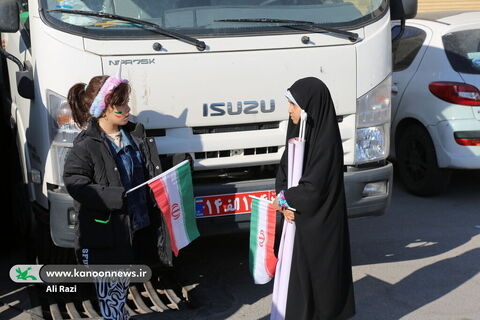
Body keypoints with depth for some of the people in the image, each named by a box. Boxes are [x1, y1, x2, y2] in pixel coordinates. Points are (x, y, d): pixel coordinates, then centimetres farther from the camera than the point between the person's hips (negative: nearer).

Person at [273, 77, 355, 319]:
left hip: (319, 227, -7)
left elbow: (313, 190, -23)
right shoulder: (298, 133, 5)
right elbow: (283, 170, 8)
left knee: (317, 277, 4)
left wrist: (283, 199, -8)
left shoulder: (326, 141, -20)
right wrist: (287, 203, -8)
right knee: (298, 275, 15)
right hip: (298, 220, 8)